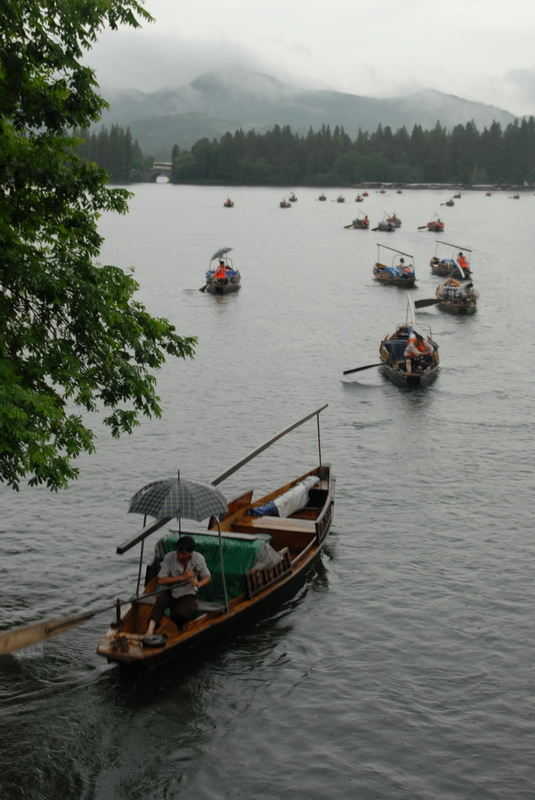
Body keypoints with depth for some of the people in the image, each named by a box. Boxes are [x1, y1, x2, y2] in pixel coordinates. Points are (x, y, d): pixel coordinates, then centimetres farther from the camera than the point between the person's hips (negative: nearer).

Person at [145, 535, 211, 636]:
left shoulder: (198, 559, -9)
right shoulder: (169, 558, -12)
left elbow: (207, 577, -1)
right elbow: (161, 580, -15)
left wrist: (198, 584, -25)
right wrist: (183, 577, -23)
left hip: (187, 594, -1)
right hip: (170, 592, 1)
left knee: (179, 614, -32)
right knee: (161, 600, -34)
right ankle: (150, 630, -47)